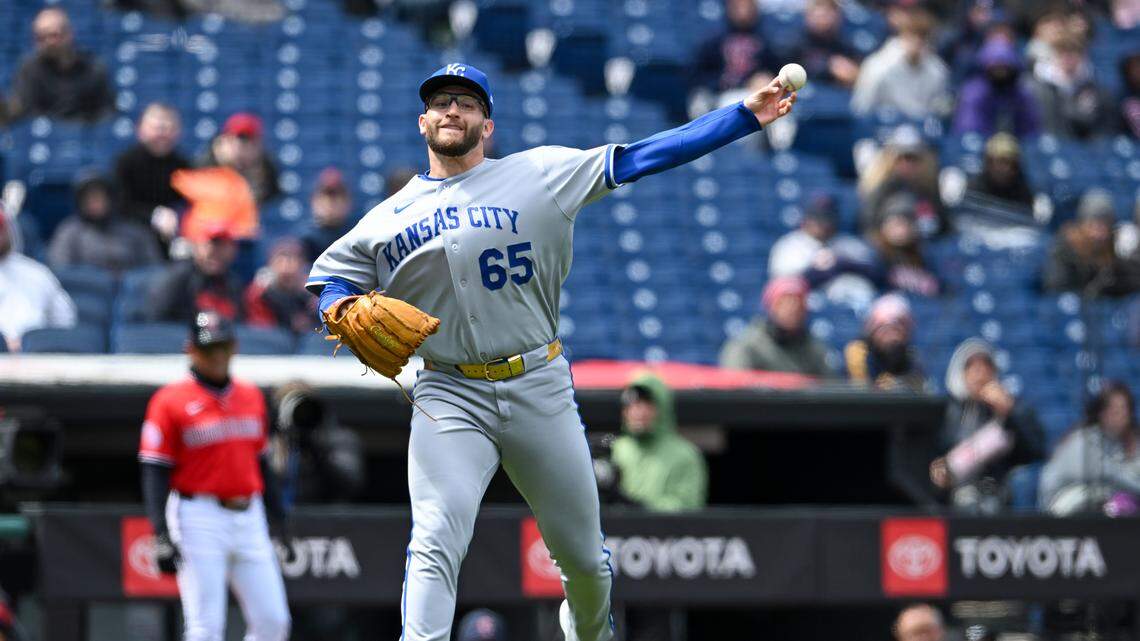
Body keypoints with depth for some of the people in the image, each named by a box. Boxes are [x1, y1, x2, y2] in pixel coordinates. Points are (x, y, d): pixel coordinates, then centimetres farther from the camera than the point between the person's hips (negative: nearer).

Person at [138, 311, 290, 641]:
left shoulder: (251, 397, 13)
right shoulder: (170, 401, -4)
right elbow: (154, 473, -7)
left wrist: (280, 519, 18)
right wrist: (162, 536, -16)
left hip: (249, 517, 6)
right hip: (199, 518, -6)